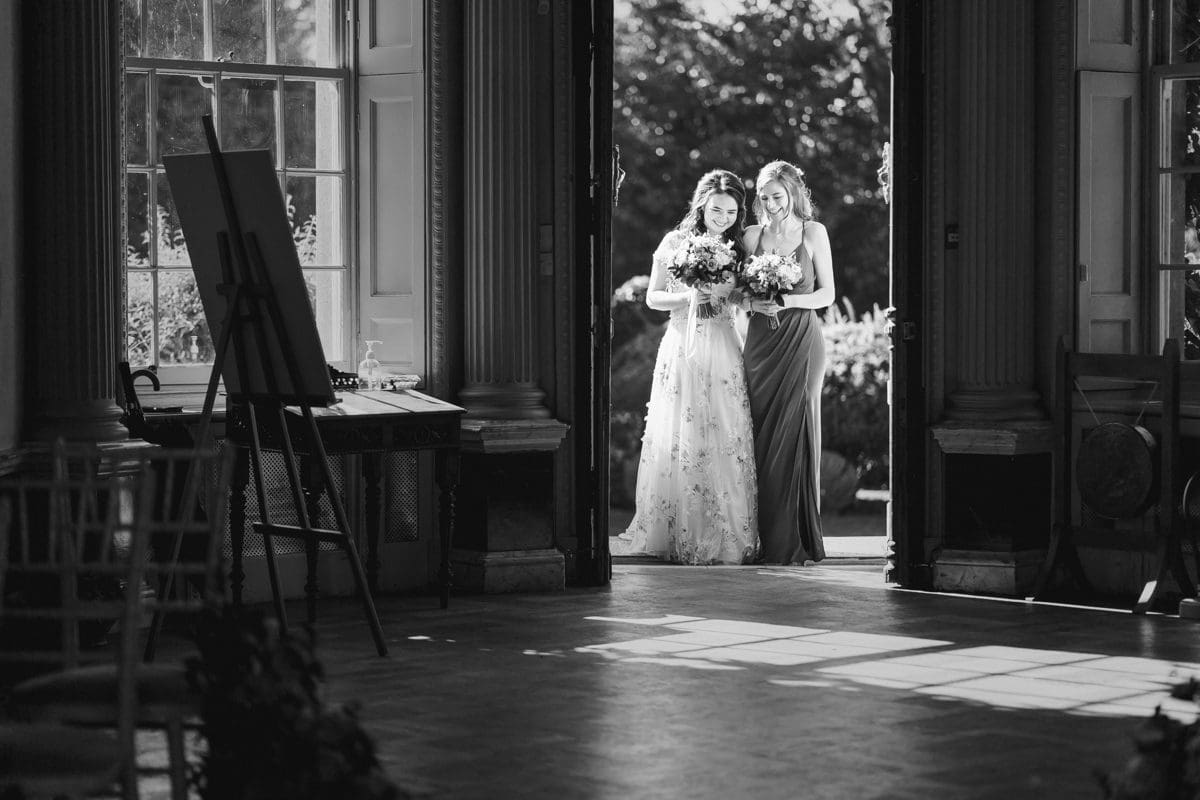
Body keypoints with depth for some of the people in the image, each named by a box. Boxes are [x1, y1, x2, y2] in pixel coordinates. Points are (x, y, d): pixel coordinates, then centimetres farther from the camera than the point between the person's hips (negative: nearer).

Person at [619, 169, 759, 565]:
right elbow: (653, 297, 5)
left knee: (725, 441, -4)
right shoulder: (675, 242, 3)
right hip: (681, 350, -2)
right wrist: (689, 297, -12)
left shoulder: (736, 249, 10)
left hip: (722, 352, 2)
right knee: (677, 443, -3)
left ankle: (723, 538, 0)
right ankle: (676, 536, 2)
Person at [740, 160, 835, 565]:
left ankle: (795, 542, -2)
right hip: (761, 342, 3)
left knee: (795, 433, -5)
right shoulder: (753, 235, 11)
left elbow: (827, 294, 2)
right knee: (762, 436, -2)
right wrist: (755, 303, -8)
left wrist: (788, 302, -13)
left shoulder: (813, 232, 3)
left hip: (802, 341, -3)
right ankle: (768, 539, 2)